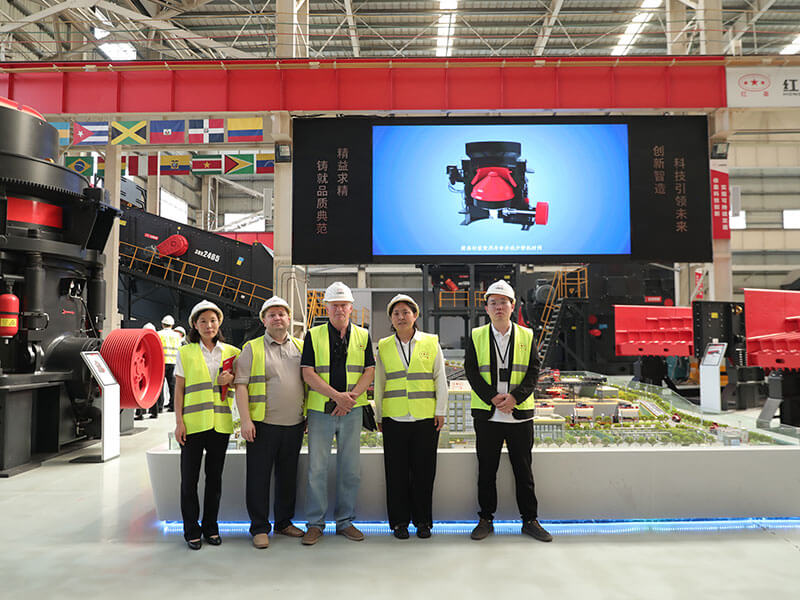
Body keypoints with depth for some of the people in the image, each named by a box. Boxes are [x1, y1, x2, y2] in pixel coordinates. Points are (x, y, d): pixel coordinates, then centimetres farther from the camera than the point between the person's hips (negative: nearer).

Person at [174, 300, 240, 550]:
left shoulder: (231, 352, 8)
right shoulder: (185, 353, 3)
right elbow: (179, 389, 2)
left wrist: (230, 379, -7)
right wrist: (179, 422, -6)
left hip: (221, 423, 2)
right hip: (193, 423, -2)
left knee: (215, 476, 10)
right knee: (189, 477, 3)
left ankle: (211, 527, 23)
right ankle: (192, 530, 17)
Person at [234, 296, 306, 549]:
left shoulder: (301, 347, 11)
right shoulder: (252, 349, 1)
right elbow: (241, 385, -4)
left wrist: (310, 416, 11)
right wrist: (245, 419, -12)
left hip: (294, 424, 4)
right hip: (263, 424, -3)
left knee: (288, 475, 13)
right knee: (259, 476, 2)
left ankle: (284, 522, 27)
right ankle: (259, 528, 15)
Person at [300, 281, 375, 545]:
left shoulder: (362, 336, 8)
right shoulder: (314, 335, 2)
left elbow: (369, 372, 3)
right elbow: (308, 373, -5)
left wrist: (350, 397, -13)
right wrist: (336, 396, -16)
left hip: (351, 411, 2)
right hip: (320, 410, -1)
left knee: (350, 469, 7)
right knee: (317, 469, 2)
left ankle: (345, 521, 21)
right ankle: (315, 524, 15)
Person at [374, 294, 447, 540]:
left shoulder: (431, 342, 5)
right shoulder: (384, 346, 8)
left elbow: (440, 379, 6)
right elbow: (379, 384, 12)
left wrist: (440, 411, 1)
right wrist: (379, 416, 10)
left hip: (426, 417, -1)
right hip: (394, 418, 1)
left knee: (424, 471, 4)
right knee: (396, 471, 4)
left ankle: (423, 521, 19)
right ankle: (399, 521, 18)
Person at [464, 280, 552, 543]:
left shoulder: (527, 336, 6)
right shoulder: (476, 336, 4)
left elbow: (533, 371, 1)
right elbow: (471, 371, -2)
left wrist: (515, 397, -13)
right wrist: (492, 397, -14)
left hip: (520, 413, 1)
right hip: (487, 414, 0)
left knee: (523, 469, 8)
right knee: (486, 470, 7)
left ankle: (530, 520, 20)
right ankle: (486, 519, 19)